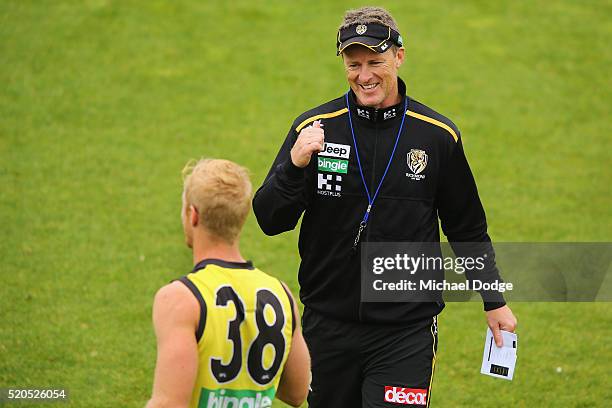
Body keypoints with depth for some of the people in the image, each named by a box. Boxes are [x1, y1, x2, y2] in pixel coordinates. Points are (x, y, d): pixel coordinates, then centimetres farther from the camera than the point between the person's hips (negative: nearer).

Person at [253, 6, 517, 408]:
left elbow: (468, 229, 11)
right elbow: (270, 220, -3)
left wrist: (494, 301, 7)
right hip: (328, 325, 2)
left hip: (408, 332, -1)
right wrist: (295, 165, -20)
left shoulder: (439, 135, 0)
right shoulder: (314, 127, -1)